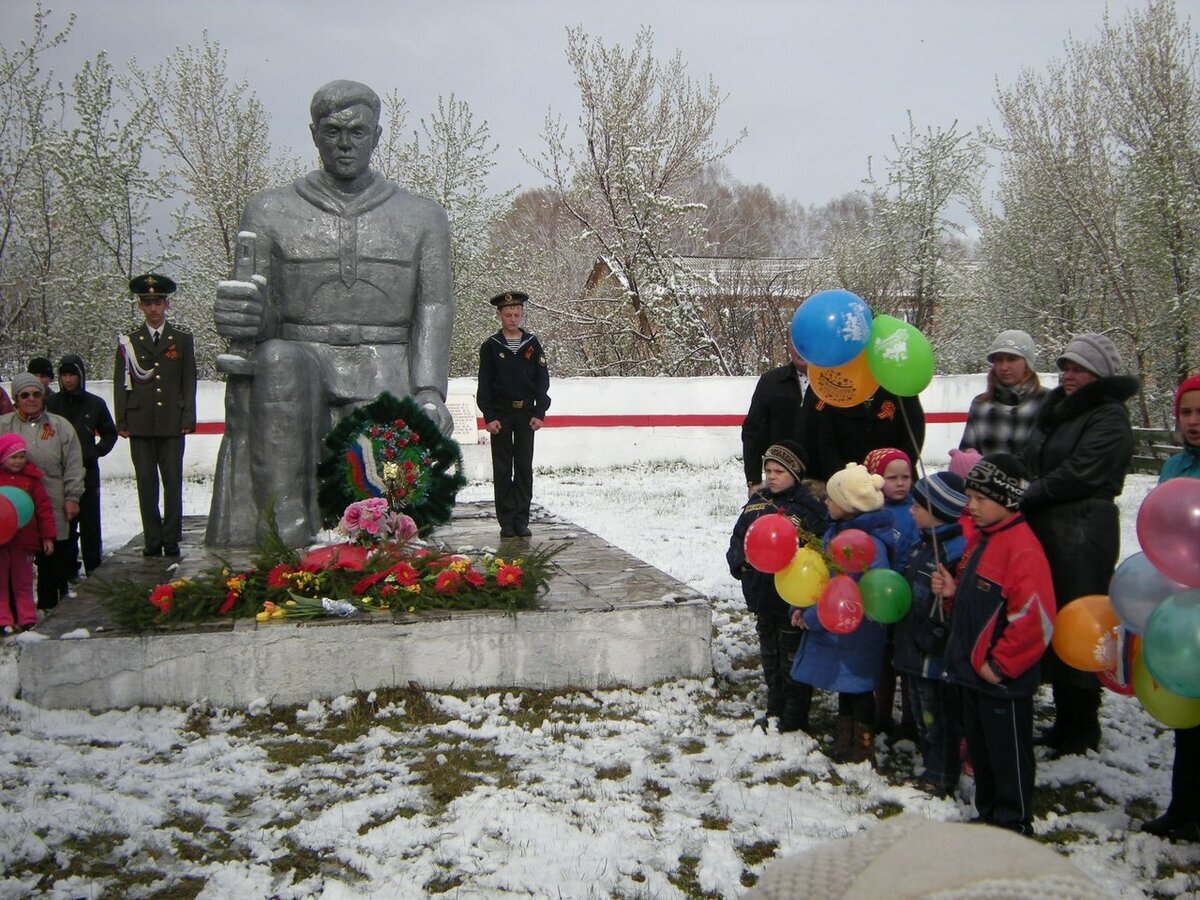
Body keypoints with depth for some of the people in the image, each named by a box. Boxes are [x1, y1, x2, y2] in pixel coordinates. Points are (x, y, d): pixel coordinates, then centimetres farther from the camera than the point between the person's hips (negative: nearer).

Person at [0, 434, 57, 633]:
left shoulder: (31, 478, 2)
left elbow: (44, 507, 3)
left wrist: (47, 536, 1)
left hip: (24, 539, 1)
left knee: (23, 582, 10)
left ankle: (27, 618, 14)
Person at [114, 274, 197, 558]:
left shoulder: (182, 339, 7)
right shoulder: (129, 341, 8)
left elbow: (189, 382, 6)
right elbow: (120, 383, 8)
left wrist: (188, 419, -1)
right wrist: (122, 422, 1)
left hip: (172, 424, -1)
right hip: (140, 424, 1)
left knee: (173, 482, 1)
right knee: (146, 483, 3)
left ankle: (171, 539, 8)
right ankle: (152, 540, 9)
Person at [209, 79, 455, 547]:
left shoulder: (422, 217, 15)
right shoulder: (269, 212, 13)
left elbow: (433, 309, 6)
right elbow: (253, 311, 9)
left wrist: (429, 391, -9)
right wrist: (239, 317, -18)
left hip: (385, 383, 0)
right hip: (298, 372, 0)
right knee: (279, 362, -36)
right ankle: (284, 527, -37)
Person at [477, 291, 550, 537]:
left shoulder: (533, 344, 6)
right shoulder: (490, 346, 2)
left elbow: (542, 380, 6)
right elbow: (484, 385, 0)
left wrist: (539, 413, -3)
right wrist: (489, 417, -8)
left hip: (526, 413, 1)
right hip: (500, 413, -1)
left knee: (524, 467, 2)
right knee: (502, 468, 1)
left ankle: (521, 520, 7)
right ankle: (506, 522, 6)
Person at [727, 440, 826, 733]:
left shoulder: (808, 508, -15)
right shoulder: (757, 502, 5)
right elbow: (738, 537, 11)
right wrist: (740, 560, -7)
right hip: (762, 596, 7)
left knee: (793, 659, 7)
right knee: (770, 657, 20)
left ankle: (795, 718, 21)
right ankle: (775, 711, 35)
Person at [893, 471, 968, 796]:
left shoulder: (955, 550, -21)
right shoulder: (921, 544, 10)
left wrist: (933, 639, -22)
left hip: (936, 655, -9)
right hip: (913, 651, 10)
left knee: (938, 717, 5)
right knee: (922, 714, 20)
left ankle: (940, 779, 19)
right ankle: (931, 766, 35)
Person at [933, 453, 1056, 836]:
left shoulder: (1022, 548, -21)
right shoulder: (981, 541, 9)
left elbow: (1035, 619, -26)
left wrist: (1000, 664, -20)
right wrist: (953, 589, 2)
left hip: (1003, 679, -9)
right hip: (973, 672, 9)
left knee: (1009, 754, 6)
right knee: (979, 747, 20)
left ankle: (1014, 824, 21)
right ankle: (987, 812, 35)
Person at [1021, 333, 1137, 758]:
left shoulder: (1109, 418, -8)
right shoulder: (1058, 409, 18)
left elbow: (1078, 474, -17)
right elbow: (1034, 464, 19)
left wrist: (1025, 498, -11)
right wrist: (1025, 499, 1)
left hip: (1083, 535, -8)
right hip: (1046, 531, 8)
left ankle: (1082, 728, 9)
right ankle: (1065, 720, 23)